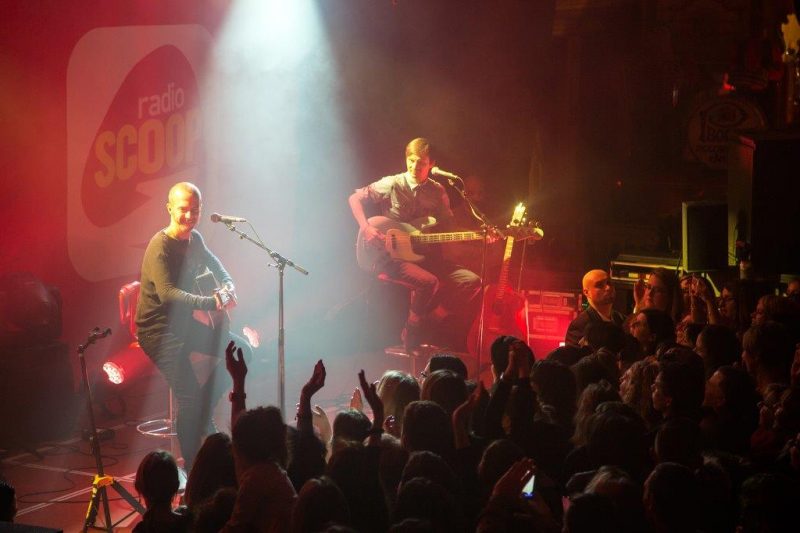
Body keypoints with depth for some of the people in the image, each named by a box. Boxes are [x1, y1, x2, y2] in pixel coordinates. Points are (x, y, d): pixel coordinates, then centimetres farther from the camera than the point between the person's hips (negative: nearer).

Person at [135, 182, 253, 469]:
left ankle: (205, 412, 17)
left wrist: (228, 285, 5)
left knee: (241, 351, 12)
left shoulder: (194, 239, 4)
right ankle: (192, 466, -13)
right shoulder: (160, 248, -22)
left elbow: (212, 262, 26)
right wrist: (213, 302, -42)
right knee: (190, 396, -23)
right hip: (159, 330, -9)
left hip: (187, 322, 9)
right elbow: (168, 294, -36)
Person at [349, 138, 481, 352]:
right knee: (428, 282, -34)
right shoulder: (392, 185, -5)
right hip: (390, 256, -5)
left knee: (471, 281, -13)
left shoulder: (437, 193, 8)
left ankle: (432, 321, 0)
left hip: (423, 255, 5)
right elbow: (355, 198, 1)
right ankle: (411, 338, -12)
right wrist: (366, 228, -14)